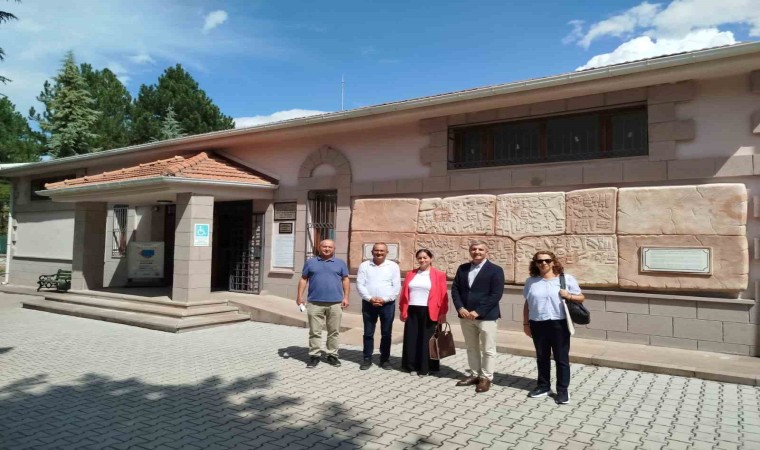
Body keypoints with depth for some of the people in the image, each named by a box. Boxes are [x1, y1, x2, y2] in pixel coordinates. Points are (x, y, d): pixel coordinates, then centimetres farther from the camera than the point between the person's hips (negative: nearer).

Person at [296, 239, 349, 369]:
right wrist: (300, 296, 0)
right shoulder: (310, 262, 8)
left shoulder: (340, 263, 8)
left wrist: (345, 297, 0)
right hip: (315, 303, 0)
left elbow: (345, 280, 8)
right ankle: (314, 355, 11)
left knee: (334, 331, 6)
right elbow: (303, 279, 8)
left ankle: (332, 355, 17)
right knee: (315, 331, 3)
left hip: (335, 303, 0)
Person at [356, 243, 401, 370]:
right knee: (368, 333, 7)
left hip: (387, 304, 0)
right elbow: (360, 285, -3)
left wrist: (384, 299, -13)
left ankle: (385, 359, 18)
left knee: (386, 334, 6)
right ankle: (367, 359, 17)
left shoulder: (393, 266, 2)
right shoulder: (364, 265, 4)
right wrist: (370, 298, -15)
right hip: (368, 303, 1)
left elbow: (396, 287, -3)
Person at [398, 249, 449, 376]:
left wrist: (442, 313, -7)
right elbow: (404, 293, 10)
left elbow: (443, 295, -3)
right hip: (412, 311, 3)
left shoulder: (439, 275, -1)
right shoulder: (410, 274, 10)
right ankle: (412, 366, 19)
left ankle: (425, 368, 14)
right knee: (411, 339, 7)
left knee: (426, 340, 3)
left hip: (429, 312, -3)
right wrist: (402, 310, 6)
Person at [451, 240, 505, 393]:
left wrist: (478, 311, -18)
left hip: (486, 316, -5)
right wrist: (460, 308, -9)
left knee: (488, 349, 4)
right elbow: (455, 289, 7)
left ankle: (486, 378, 17)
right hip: (466, 315, 5)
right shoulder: (462, 268, 9)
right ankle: (474, 374, 27)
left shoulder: (495, 270, -6)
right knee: (471, 348, 15)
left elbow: (496, 295, -13)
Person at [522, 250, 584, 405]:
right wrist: (526, 323, 8)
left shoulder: (566, 279, -2)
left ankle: (563, 390, 15)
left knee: (561, 358, 4)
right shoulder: (531, 281, 6)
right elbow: (527, 304, 10)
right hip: (537, 324, 3)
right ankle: (543, 386, 27)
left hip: (559, 324, -3)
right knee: (541, 357, 14)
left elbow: (581, 297, 1)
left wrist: (569, 296, -19)